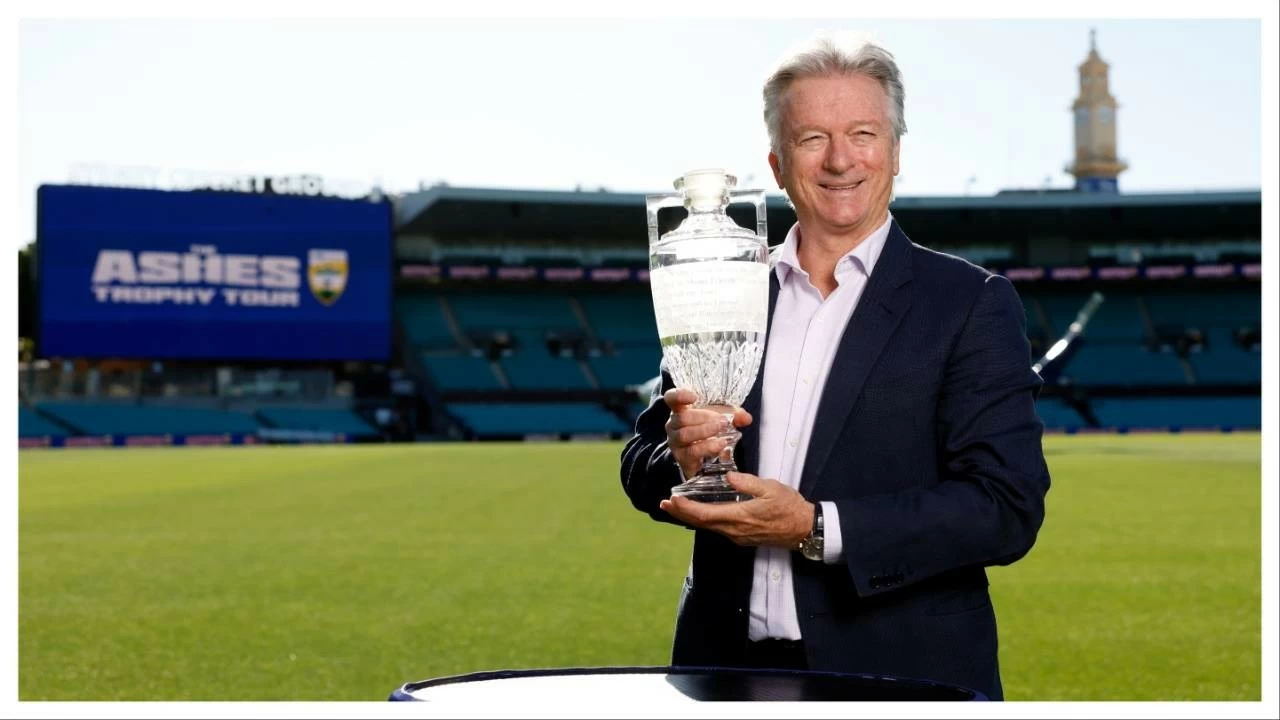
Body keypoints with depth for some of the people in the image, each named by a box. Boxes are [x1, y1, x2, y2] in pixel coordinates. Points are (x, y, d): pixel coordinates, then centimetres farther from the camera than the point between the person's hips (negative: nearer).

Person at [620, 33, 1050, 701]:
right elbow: (642, 470, 9)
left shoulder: (971, 304, -6)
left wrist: (816, 529, -20)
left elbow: (1007, 509, -13)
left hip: (900, 672, -3)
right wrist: (682, 460, -13)